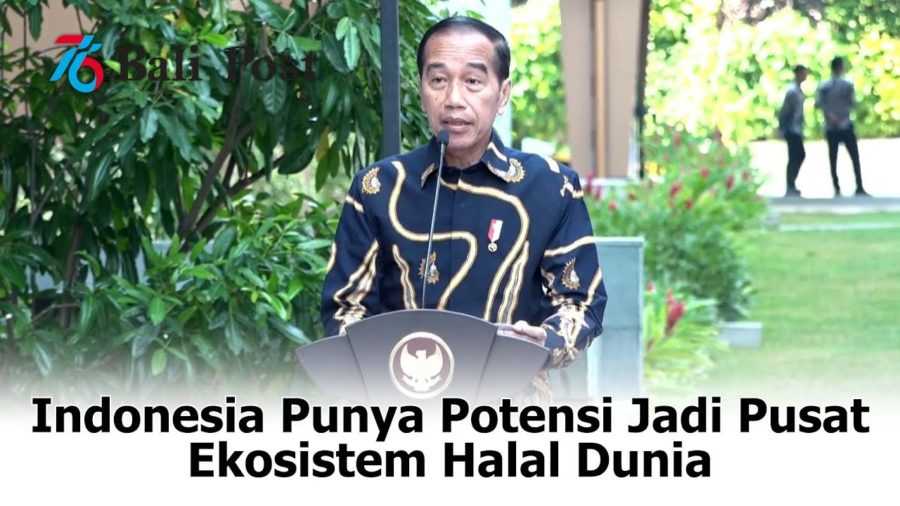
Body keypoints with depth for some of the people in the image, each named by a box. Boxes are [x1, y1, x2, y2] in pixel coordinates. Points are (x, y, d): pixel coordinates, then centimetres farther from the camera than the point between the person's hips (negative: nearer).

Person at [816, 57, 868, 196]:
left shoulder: (823, 86, 1)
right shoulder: (847, 85, -6)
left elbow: (818, 103, -11)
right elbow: (853, 103, -5)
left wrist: (829, 114, -13)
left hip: (831, 128, 3)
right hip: (846, 126, -3)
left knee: (833, 159, 8)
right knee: (855, 158, 1)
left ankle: (837, 190, 6)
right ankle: (859, 188, -6)